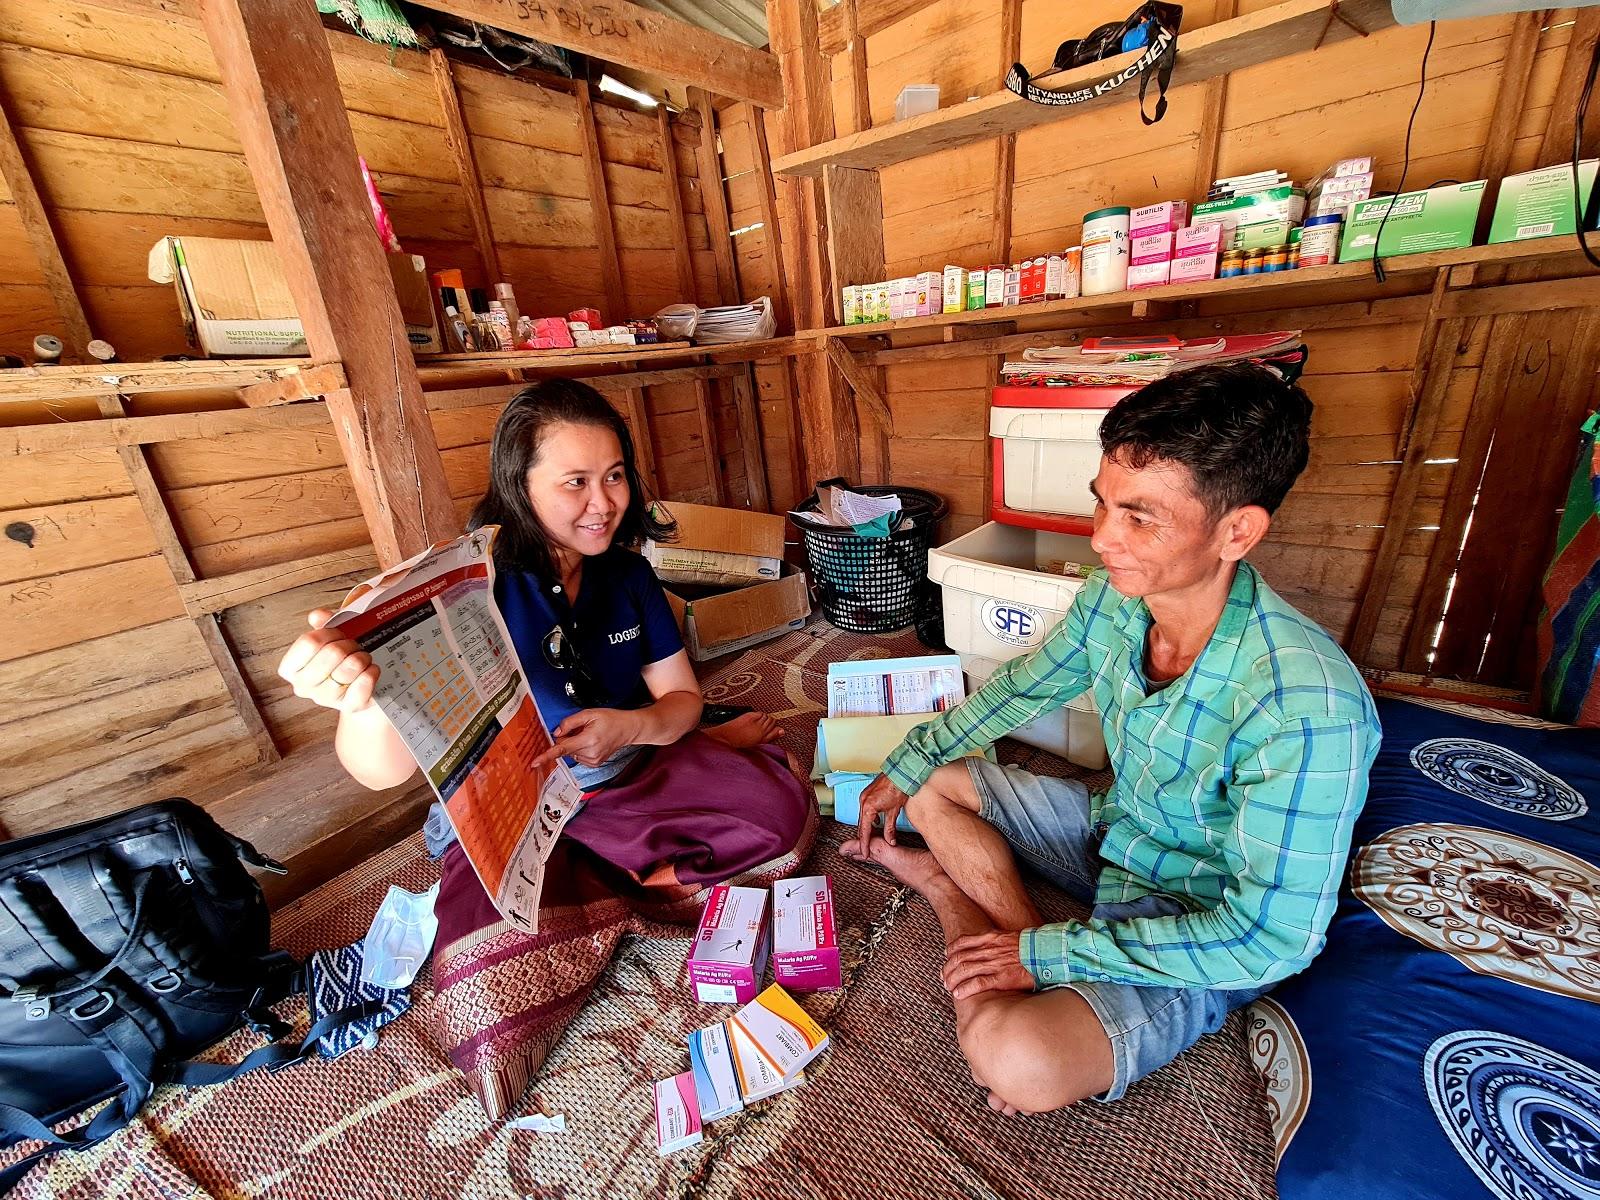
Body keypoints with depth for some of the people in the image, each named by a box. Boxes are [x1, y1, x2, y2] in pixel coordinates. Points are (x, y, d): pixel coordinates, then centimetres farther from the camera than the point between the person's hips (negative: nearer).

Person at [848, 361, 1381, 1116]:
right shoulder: (1112, 597, -15)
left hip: (1213, 932, -6)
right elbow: (1023, 688, 2)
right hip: (1115, 829, 6)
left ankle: (946, 885, -5)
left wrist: (1047, 954, -24)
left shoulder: (1307, 710, -35)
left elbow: (1270, 939, -27)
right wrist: (904, 768, 4)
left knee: (1015, 1061, -30)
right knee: (928, 783, 4)